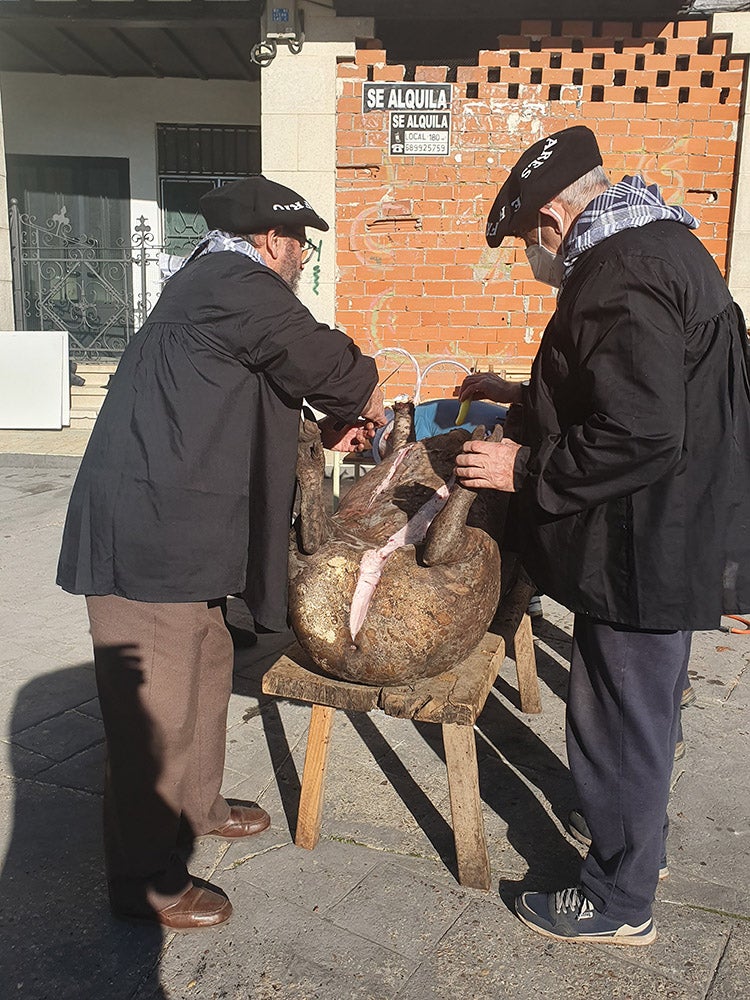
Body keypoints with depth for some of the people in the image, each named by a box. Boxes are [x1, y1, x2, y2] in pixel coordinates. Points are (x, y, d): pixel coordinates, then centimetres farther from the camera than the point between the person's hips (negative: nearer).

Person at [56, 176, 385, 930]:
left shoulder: (212, 285, 19)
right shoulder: (239, 286, -15)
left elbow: (259, 391, 27)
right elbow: (331, 363, -12)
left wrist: (333, 422, 15)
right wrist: (368, 406, 9)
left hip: (167, 528, 11)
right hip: (150, 536, -11)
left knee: (205, 668, 22)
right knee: (154, 711, 0)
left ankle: (194, 806, 42)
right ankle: (145, 884, 17)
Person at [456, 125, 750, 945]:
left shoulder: (619, 274, -21)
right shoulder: (663, 246, 12)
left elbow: (642, 437, -29)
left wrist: (524, 467, -18)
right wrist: (526, 397, 20)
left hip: (644, 550, -11)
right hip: (679, 535, 11)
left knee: (619, 723, 5)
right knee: (644, 712, 25)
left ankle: (619, 901, 25)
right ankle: (639, 844, 45)